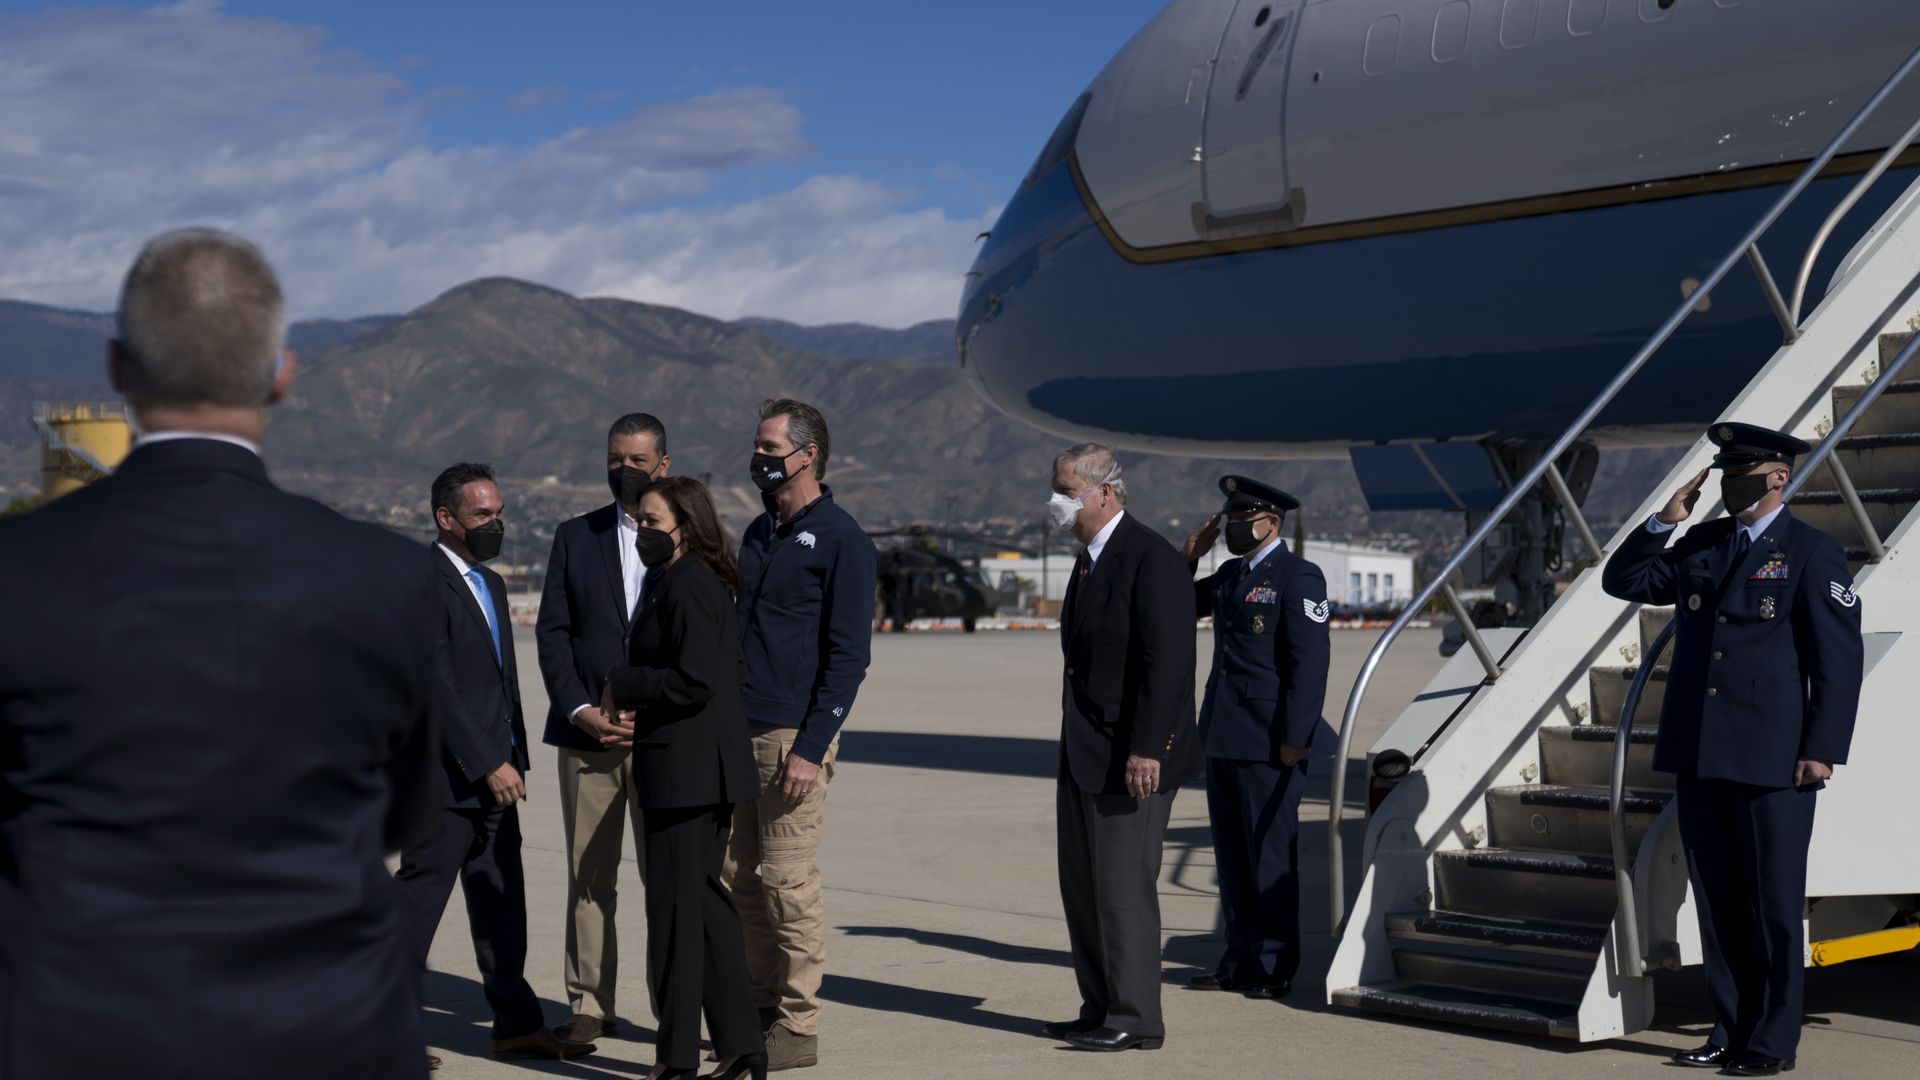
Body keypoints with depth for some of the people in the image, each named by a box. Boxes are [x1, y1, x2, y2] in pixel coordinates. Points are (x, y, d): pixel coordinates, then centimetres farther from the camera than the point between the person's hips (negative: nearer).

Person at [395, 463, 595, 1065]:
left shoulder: (491, 585, 17)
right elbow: (437, 686, -19)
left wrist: (515, 759, 14)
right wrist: (489, 764, -19)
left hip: (492, 773, 9)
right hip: (448, 773, -9)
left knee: (500, 901, 10)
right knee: (422, 891, -3)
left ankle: (517, 1025, 15)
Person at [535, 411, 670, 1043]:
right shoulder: (575, 537, 11)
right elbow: (552, 631, 7)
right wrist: (580, 710, -6)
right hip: (587, 732, 2)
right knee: (588, 877, 4)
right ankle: (589, 1007, 10)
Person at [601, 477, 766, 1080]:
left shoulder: (687, 584, -16)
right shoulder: (678, 581, 16)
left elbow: (694, 681, -23)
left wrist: (620, 687, -11)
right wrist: (636, 711, 4)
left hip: (686, 767, -10)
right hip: (699, 767, 10)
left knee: (678, 906, -1)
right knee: (704, 902, 14)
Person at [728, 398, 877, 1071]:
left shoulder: (840, 541, -7)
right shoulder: (758, 534, 16)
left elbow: (848, 656, -12)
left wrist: (810, 749, -17)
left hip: (794, 737, -8)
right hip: (738, 733, 8)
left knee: (789, 883, -5)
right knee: (739, 875, 10)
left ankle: (798, 1028, 3)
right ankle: (762, 1006, 21)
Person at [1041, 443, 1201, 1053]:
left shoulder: (1150, 558, -14)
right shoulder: (1090, 560, 17)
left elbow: (1166, 660, -20)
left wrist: (1146, 749, -24)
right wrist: (1072, 749, 16)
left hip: (1131, 757, -10)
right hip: (1085, 753, 10)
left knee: (1124, 886, -6)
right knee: (1082, 885, 13)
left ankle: (1134, 1021, 1)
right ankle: (1101, 1011, 21)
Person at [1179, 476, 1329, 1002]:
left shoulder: (1299, 577, -9)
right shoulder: (1230, 575, 15)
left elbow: (1311, 660, -15)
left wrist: (1296, 738, -19)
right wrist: (1190, 556, 10)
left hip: (1268, 742, -8)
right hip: (1223, 738, 8)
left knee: (1270, 854, -1)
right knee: (1231, 854, 12)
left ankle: (1274, 967, 7)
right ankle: (1240, 959, 19)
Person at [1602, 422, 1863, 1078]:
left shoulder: (1813, 554, -5)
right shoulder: (1700, 546, 12)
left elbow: (1839, 658, -7)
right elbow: (1622, 581, 16)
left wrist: (1822, 750, -13)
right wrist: (1665, 521, 2)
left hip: (1772, 762, -6)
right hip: (1698, 757, 6)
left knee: (1774, 906, 2)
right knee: (1718, 903, 11)